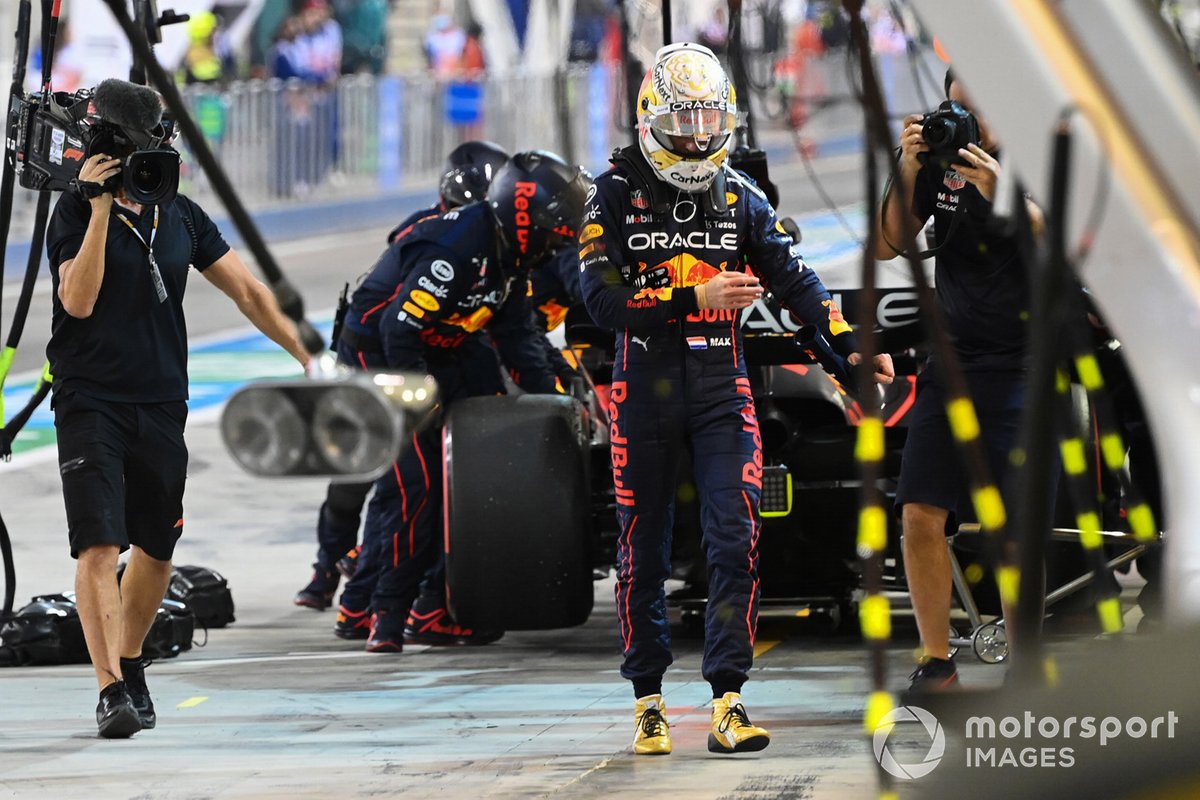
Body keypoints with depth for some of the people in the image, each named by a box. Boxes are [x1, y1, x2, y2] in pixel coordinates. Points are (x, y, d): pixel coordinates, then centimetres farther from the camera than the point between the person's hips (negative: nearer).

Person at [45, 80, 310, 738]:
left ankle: (129, 661, 33)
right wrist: (102, 207, -25)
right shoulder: (75, 212, -7)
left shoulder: (180, 216, 7)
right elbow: (78, 299, -21)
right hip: (91, 404, -5)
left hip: (162, 405, 5)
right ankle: (112, 690, -19)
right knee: (99, 545, -15)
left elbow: (247, 293, 11)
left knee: (156, 548, 13)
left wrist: (308, 357, 6)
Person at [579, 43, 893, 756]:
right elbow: (603, 298, -12)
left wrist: (849, 343, -11)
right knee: (645, 552, 6)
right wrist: (695, 297, -20)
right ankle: (649, 701, 19)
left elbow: (793, 276, 3)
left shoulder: (739, 196, 8)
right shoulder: (617, 196, -3)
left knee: (736, 541, -10)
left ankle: (728, 703, -11)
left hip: (721, 387, 2)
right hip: (646, 390, -2)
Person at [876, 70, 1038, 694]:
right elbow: (887, 246, 7)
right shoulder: (939, 163, 8)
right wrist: (906, 174, -6)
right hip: (951, 363, 4)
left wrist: (1000, 193, -26)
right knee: (921, 516, -3)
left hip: (1020, 366, -4)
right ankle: (936, 661, 9)